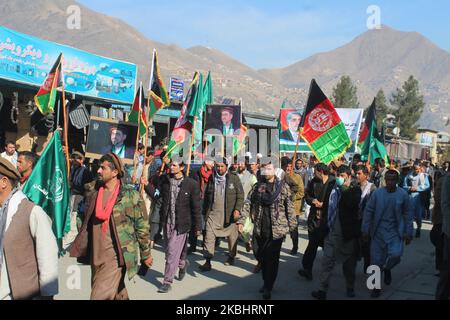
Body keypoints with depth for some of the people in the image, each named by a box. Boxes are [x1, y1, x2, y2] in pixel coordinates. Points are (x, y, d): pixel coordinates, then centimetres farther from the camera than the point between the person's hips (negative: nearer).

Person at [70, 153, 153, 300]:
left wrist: (146, 254, 0)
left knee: (100, 296, -11)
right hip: (96, 256, 6)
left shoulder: (131, 196, -9)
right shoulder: (95, 195, 7)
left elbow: (142, 227, -5)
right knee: (118, 294, 18)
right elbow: (87, 225, 15)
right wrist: (78, 249, 10)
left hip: (116, 256, -6)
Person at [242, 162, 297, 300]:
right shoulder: (257, 186, 7)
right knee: (262, 257, 14)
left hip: (277, 229, -4)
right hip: (260, 229, 4)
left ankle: (268, 287, 12)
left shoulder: (283, 186, -1)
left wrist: (292, 225, -6)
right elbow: (248, 203, 1)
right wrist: (241, 220, -9)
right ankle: (267, 283, 32)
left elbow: (289, 207, -3)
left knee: (273, 258, 1)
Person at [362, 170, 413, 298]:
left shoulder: (403, 194, -2)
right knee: (376, 260, 3)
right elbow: (368, 211, 0)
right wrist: (365, 230, -3)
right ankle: (377, 286, 23)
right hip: (378, 231, 0)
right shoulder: (377, 193, -3)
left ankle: (387, 269, 18)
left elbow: (408, 214, 4)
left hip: (395, 232, 0)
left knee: (396, 254, -18)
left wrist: (408, 233, 0)